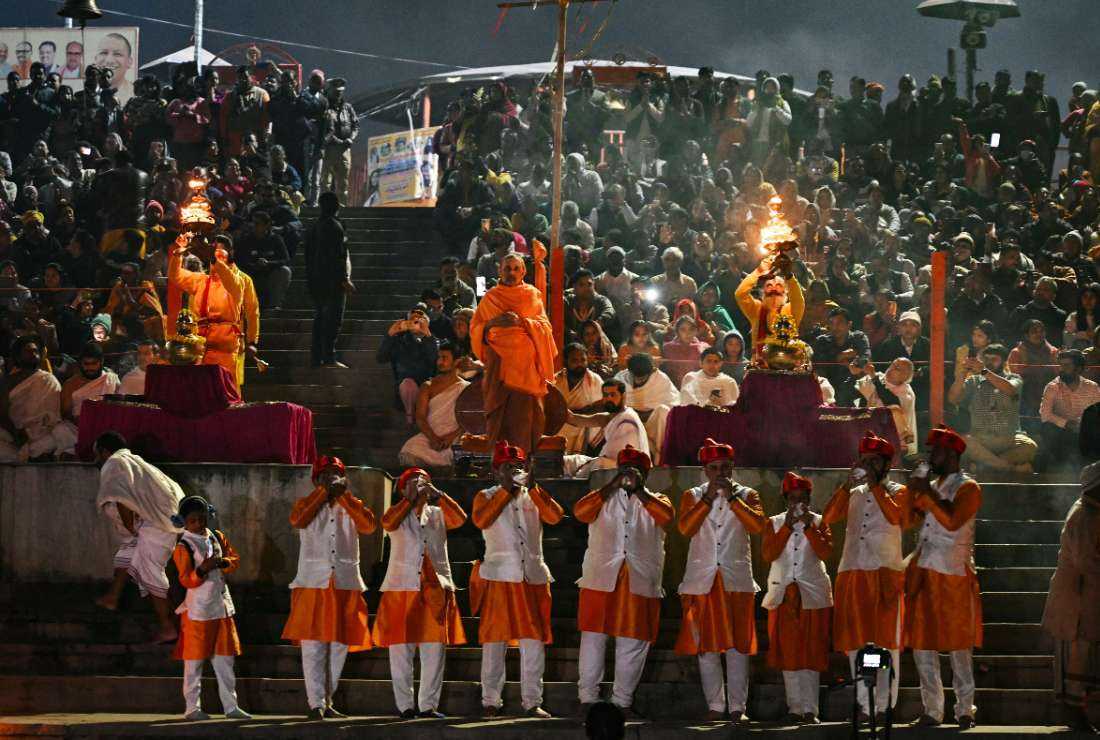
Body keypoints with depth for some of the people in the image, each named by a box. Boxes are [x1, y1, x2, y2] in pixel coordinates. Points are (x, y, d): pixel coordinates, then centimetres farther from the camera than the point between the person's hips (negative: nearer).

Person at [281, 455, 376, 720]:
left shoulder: (352, 506, 14)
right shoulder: (307, 504, 9)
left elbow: (369, 526, -7)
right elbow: (297, 520, -14)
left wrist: (344, 495, -8)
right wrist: (324, 493, -11)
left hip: (345, 585, 3)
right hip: (314, 583, -3)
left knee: (339, 646, 6)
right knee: (313, 645, -10)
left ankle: (327, 702, 15)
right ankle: (316, 704, -12)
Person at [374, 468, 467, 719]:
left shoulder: (437, 514, 15)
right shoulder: (398, 514, 9)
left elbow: (460, 519, -5)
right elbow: (388, 522, -14)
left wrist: (437, 494, -9)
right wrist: (411, 499, -11)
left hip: (435, 589, 2)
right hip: (402, 588, -2)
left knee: (434, 649, -2)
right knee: (401, 649, -2)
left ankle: (428, 704, 4)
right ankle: (405, 705, 3)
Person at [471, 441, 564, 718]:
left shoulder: (533, 497, 13)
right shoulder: (486, 497, 6)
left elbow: (555, 516, -6)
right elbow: (480, 520, -16)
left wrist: (532, 486, -13)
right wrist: (506, 490, -16)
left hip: (533, 578, 3)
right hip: (499, 578, -3)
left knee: (534, 641, -1)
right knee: (495, 640, -1)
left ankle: (532, 701, 3)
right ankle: (490, 702, 4)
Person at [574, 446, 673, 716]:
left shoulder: (654, 500, 15)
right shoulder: (604, 498, 15)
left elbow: (667, 516, -8)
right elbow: (580, 511, -6)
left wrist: (639, 489, -9)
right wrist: (613, 485, -11)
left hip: (640, 581, 1)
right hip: (601, 579, -1)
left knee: (633, 641, 1)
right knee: (594, 636, -3)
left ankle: (622, 701, 8)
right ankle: (588, 699, 1)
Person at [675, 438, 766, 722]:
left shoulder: (746, 495, 8)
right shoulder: (692, 496, 9)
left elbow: (758, 525, -11)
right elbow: (685, 528, -9)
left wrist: (732, 497, -14)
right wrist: (709, 497, -13)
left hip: (736, 579, -1)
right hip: (702, 579, 1)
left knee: (737, 645, -2)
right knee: (706, 646, 2)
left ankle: (737, 706, 1)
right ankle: (715, 706, 8)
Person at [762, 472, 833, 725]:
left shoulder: (818, 522, 5)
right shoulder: (774, 523, 7)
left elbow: (825, 552, -9)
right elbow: (768, 554, -7)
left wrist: (808, 526, -17)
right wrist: (788, 526, -14)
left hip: (812, 594, -1)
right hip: (783, 594, 1)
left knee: (812, 653, -5)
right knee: (788, 652, 0)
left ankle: (810, 709, -6)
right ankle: (795, 707, 6)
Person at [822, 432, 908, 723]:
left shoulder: (897, 491, 8)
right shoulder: (853, 494, 18)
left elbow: (896, 517, -13)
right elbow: (827, 518, 3)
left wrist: (875, 485, -10)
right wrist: (848, 483, -4)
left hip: (885, 572, -4)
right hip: (852, 573, 4)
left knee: (885, 640, -5)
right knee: (855, 639, 1)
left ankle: (883, 706, -5)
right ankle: (864, 705, 5)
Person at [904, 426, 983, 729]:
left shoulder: (967, 488, -5)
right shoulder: (932, 486, 17)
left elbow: (953, 520, -20)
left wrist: (928, 492, -17)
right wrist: (912, 491, 7)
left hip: (953, 576, -7)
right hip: (923, 575, 7)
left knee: (959, 646, -1)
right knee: (922, 645, 5)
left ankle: (965, 710, 5)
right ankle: (932, 710, 10)